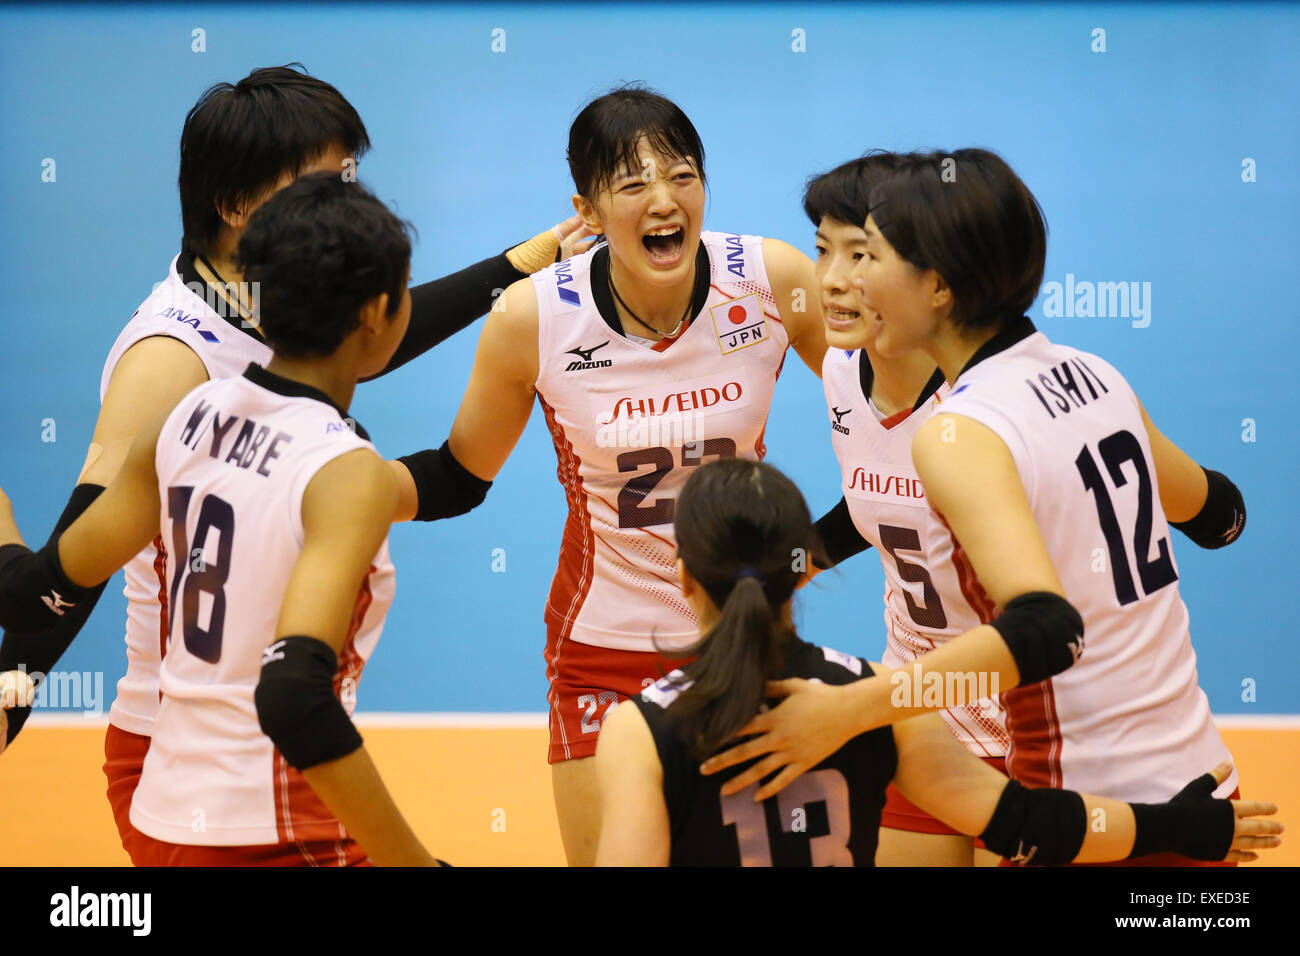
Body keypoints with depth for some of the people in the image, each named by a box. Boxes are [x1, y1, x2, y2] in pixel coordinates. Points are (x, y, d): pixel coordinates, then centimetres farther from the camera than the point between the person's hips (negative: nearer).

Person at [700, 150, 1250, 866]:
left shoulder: (960, 435, -18)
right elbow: (1216, 513, 22)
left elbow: (1045, 629, -33)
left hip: (1096, 817, -8)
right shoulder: (1095, 377, 5)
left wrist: (845, 709, -36)